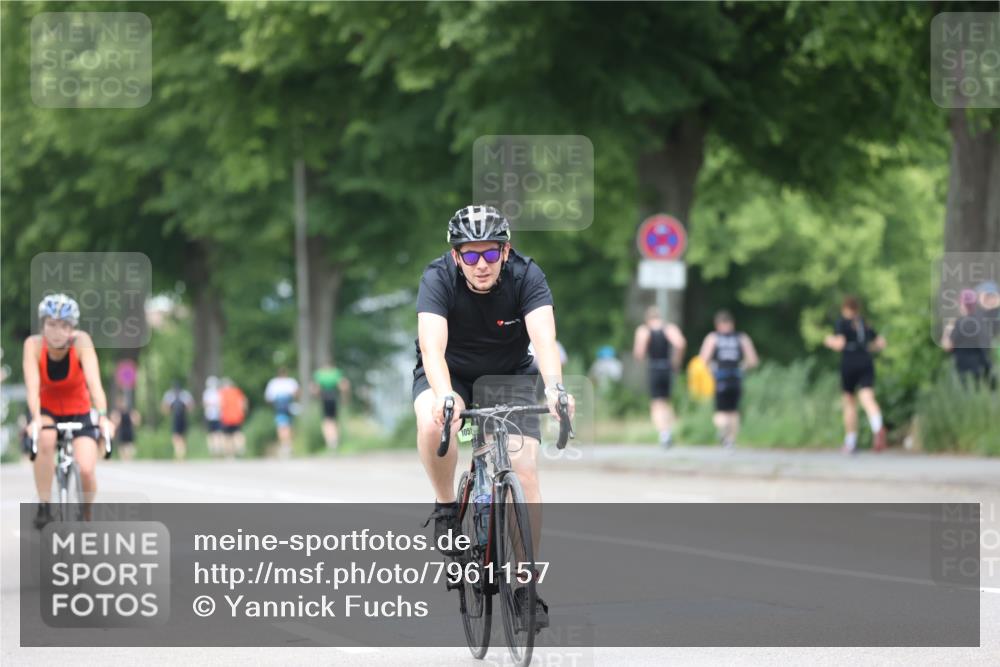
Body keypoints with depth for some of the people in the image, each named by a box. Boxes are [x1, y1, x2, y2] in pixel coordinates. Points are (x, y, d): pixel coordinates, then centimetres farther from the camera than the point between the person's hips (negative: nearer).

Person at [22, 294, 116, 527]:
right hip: (47, 410, 0)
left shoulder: (81, 342, -24)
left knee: (86, 470, -19)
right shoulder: (34, 344, -23)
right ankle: (44, 507, -21)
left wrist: (103, 417, -48)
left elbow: (94, 382, -34)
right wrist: (36, 419, -50)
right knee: (45, 441, -35)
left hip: (79, 412, 0)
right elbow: (32, 386, -33)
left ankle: (86, 517, 12)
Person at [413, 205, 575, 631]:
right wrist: (444, 396, -59)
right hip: (450, 375, -1)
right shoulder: (438, 278, -26)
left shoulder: (525, 276, -24)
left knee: (524, 469, -17)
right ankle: (446, 508, -10)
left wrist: (554, 387, -57)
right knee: (432, 423, -35)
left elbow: (544, 337, -37)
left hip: (509, 375, 1)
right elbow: (432, 345, -39)